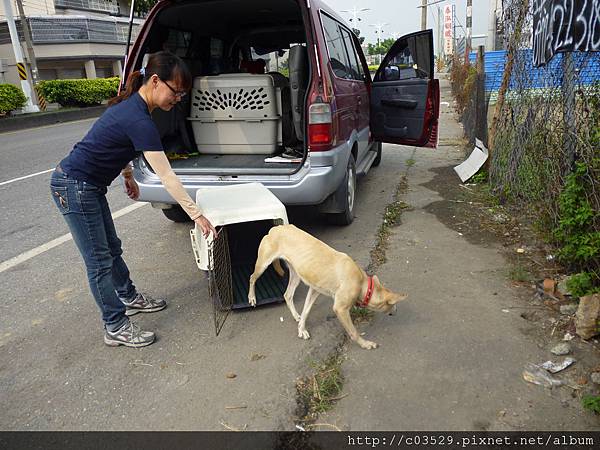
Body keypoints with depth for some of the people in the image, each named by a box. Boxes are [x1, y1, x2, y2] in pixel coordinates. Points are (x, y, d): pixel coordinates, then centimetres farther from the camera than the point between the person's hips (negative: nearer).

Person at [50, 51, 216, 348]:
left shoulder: (132, 105, 3)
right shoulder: (138, 120, -26)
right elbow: (166, 176, -27)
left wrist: (127, 173, 18)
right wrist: (196, 214, -23)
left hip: (88, 186, 9)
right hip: (74, 188, -9)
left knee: (111, 248, 20)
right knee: (99, 261, 0)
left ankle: (129, 298, 38)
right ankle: (115, 328, 13)